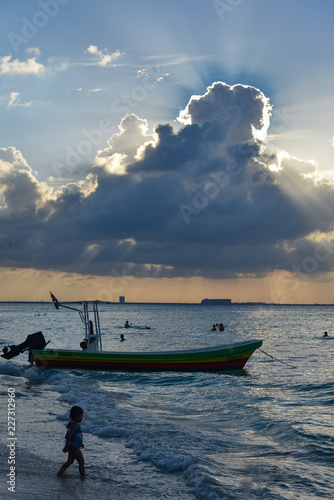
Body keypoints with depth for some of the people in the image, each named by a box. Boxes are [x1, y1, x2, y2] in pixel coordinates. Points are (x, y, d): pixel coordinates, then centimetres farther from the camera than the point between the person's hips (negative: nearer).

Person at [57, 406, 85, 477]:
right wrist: (66, 447, -31)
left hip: (73, 447, 10)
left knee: (70, 461, 19)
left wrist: (80, 443, 31)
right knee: (81, 462, 1)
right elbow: (69, 436, -30)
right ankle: (83, 476, 9)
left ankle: (60, 473, 23)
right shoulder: (74, 425, -23)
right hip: (74, 448, -10)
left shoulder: (73, 423, 10)